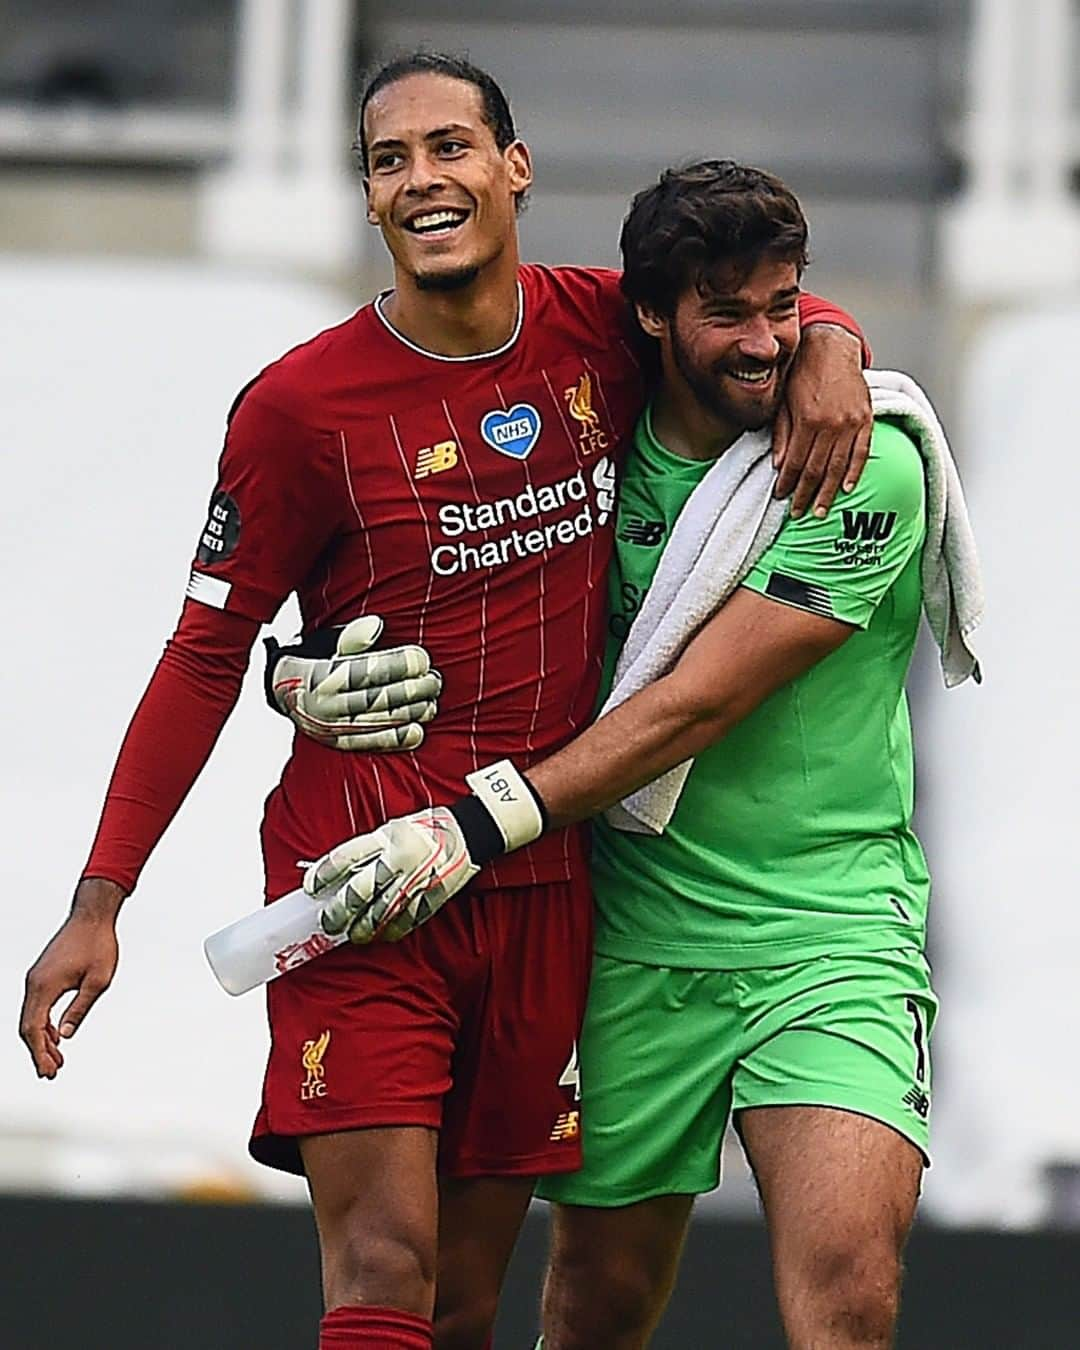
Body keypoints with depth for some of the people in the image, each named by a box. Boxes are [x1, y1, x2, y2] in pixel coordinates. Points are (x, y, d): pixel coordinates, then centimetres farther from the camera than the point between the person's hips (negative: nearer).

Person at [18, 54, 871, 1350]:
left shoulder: (598, 331, 4)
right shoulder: (300, 405, -6)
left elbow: (769, 310, 23)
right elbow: (206, 655, 0)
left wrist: (827, 350, -3)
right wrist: (98, 903, -4)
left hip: (545, 887, 4)